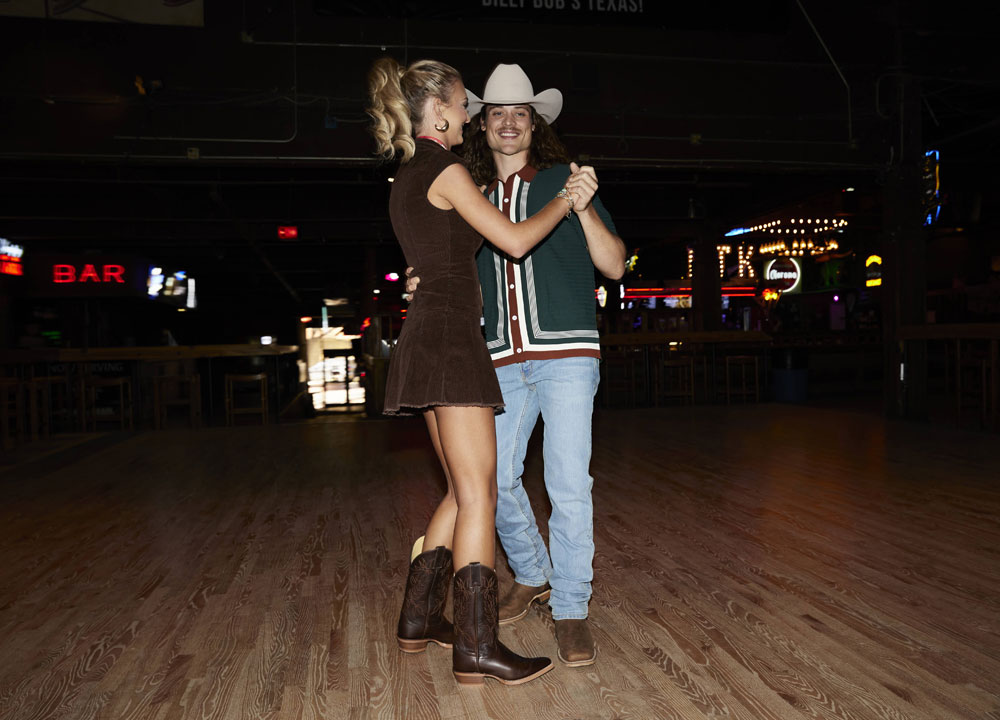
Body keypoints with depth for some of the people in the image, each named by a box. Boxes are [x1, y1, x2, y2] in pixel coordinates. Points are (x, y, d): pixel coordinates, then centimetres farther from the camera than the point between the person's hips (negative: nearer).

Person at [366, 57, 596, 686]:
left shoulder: (409, 178, 21)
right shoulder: (446, 170, -7)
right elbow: (515, 241, -10)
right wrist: (565, 202, 7)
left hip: (431, 339, 10)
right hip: (451, 336, -10)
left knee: (466, 490, 14)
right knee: (478, 492, -7)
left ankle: (419, 620, 22)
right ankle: (477, 648, -2)